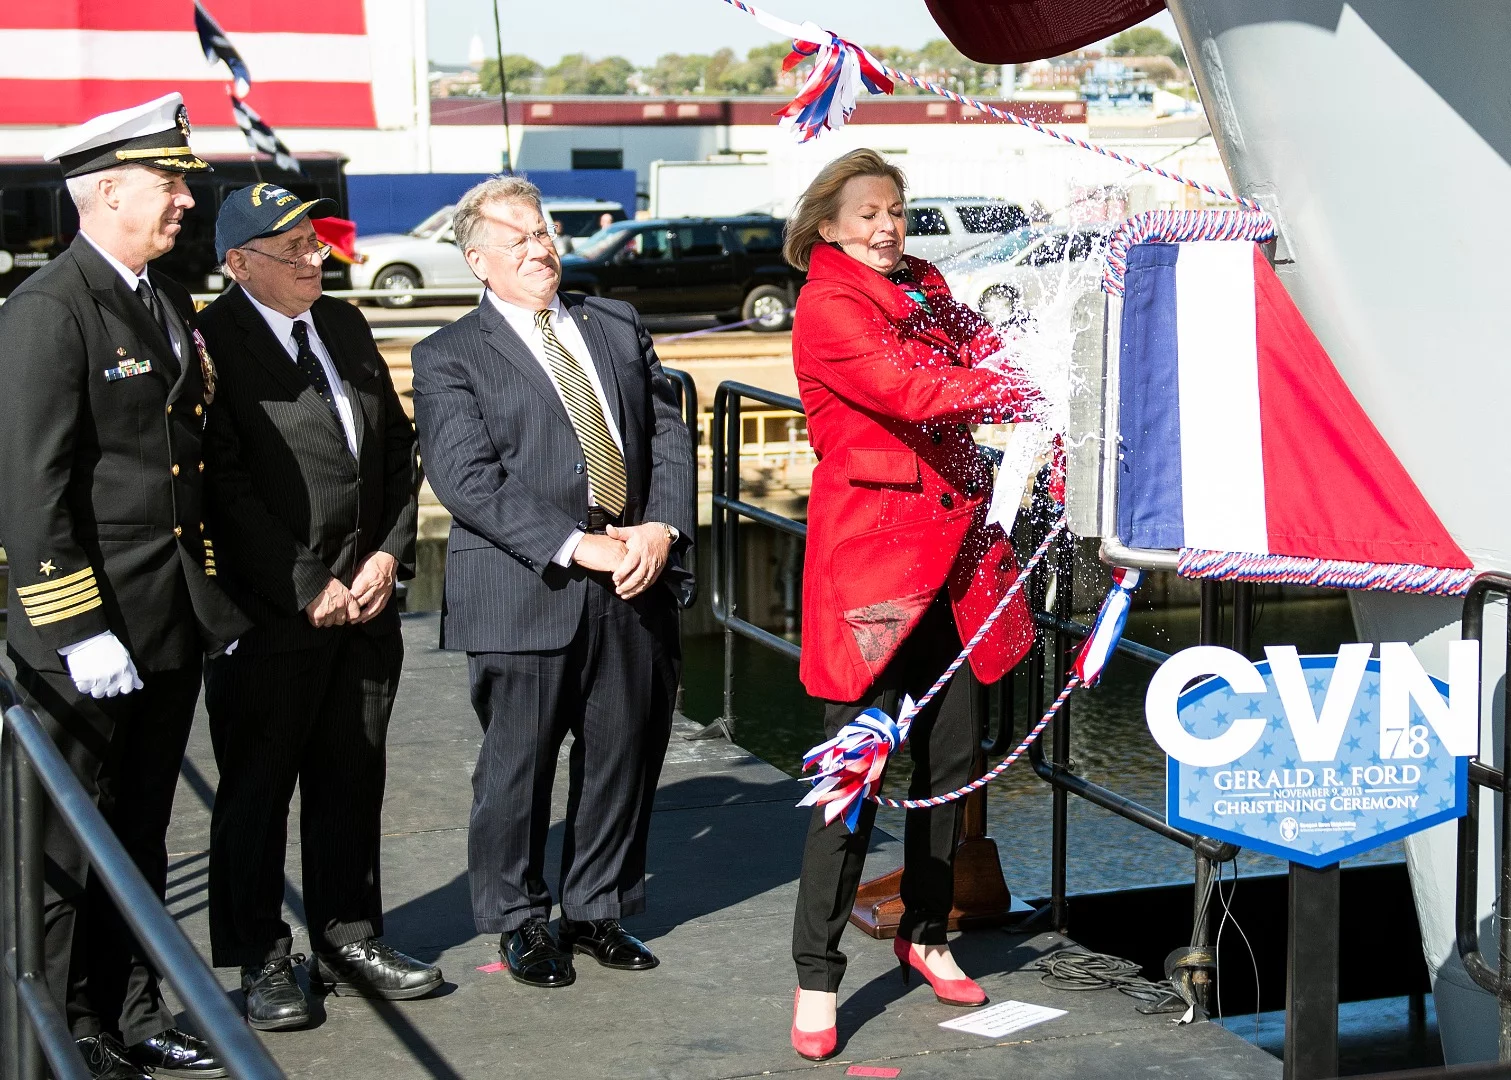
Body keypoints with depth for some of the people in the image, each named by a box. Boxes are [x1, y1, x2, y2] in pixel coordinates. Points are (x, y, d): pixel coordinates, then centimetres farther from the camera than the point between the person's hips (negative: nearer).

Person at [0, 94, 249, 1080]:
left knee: (141, 840, 17)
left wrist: (213, 593, 17)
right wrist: (79, 632, -20)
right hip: (91, 637, -8)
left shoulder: (172, 305, 13)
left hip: (173, 629, 8)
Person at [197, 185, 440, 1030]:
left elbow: (399, 449, 14)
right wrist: (309, 588, -14)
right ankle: (263, 960, 17)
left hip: (365, 601, 7)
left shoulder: (346, 326, 12)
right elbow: (229, 487, -15)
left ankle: (350, 937, 28)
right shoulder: (214, 344, -11)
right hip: (269, 613, -6)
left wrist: (391, 553, 1)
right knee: (258, 788, 5)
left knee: (353, 778, 15)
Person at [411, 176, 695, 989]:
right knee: (518, 764, 4)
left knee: (625, 755, 10)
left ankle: (597, 912, 26)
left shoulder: (617, 328, 15)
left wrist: (662, 528, -7)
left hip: (636, 585, 4)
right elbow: (467, 479, -12)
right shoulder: (450, 357, -1)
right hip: (525, 596, -4)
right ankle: (519, 923, 21)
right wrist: (576, 546, -18)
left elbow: (668, 435, 11)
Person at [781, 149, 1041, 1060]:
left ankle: (927, 934, 28)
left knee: (952, 753, 11)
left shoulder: (925, 287, 18)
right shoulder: (826, 308, -7)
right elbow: (907, 389, -20)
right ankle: (817, 975, 2)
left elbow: (982, 355, 7)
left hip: (950, 539, 7)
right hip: (869, 544, -7)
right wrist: (1026, 395, -24)